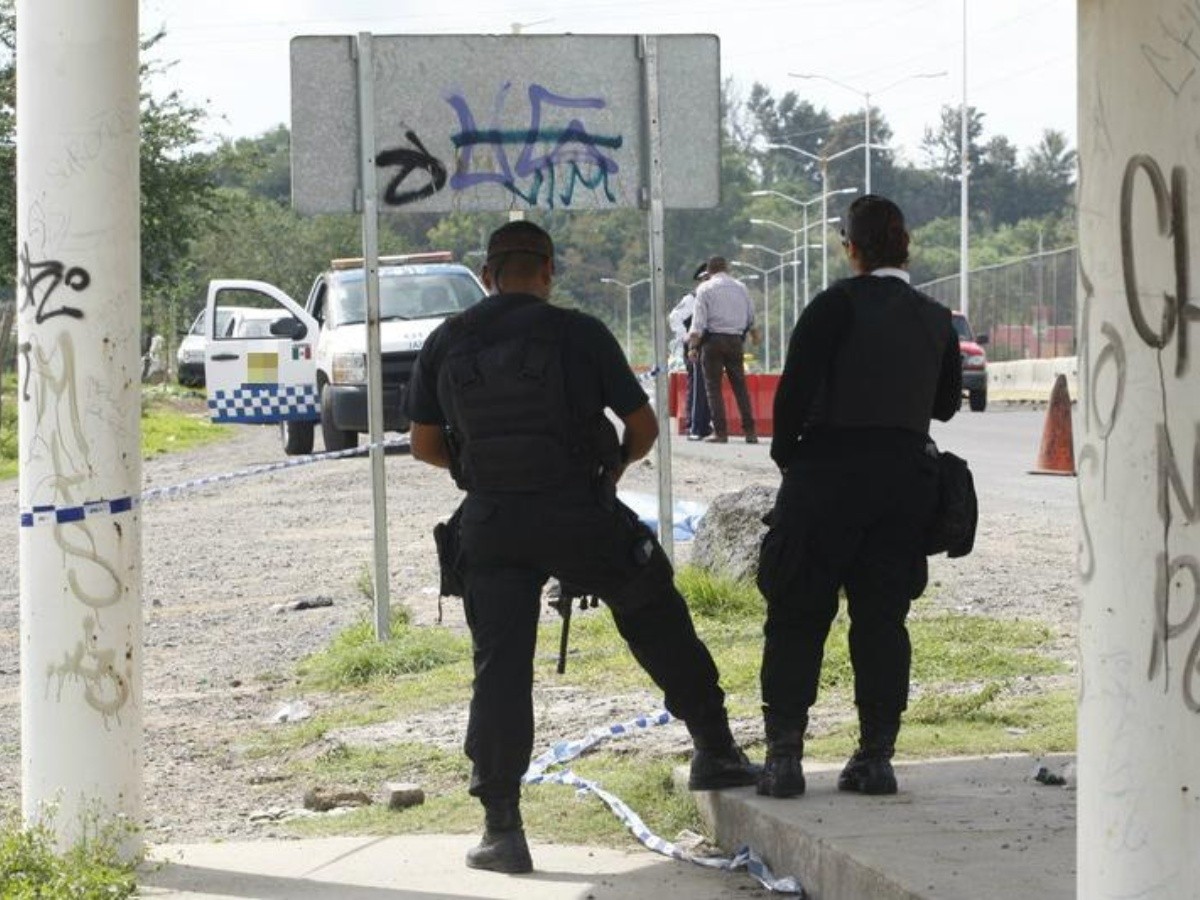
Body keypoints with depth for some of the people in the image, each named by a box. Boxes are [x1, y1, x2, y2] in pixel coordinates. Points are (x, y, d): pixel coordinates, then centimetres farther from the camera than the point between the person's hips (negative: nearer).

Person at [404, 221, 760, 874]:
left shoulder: (445, 344, 3)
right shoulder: (579, 334, -4)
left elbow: (424, 445, 8)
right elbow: (643, 425, 1)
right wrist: (615, 463, 22)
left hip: (490, 525, 1)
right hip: (579, 515, -1)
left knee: (499, 667, 2)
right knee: (659, 623, 19)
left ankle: (501, 829, -2)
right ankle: (715, 752, 28)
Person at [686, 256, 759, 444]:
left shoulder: (705, 288, -1)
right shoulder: (741, 287, 11)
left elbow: (699, 319, -10)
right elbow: (751, 317, 19)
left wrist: (693, 346, -11)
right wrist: (754, 334, 38)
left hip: (713, 339, -4)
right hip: (736, 339, 4)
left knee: (713, 386, 0)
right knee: (740, 386, 8)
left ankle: (720, 431, -7)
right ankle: (749, 431, 3)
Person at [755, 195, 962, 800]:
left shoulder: (836, 306, -9)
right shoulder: (936, 320, 7)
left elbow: (795, 390, -13)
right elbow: (947, 403, 18)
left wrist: (786, 454, 1)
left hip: (830, 470, -4)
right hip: (908, 473, 4)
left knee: (798, 615, 3)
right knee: (882, 619, 9)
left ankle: (784, 754, -3)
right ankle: (875, 756, 7)